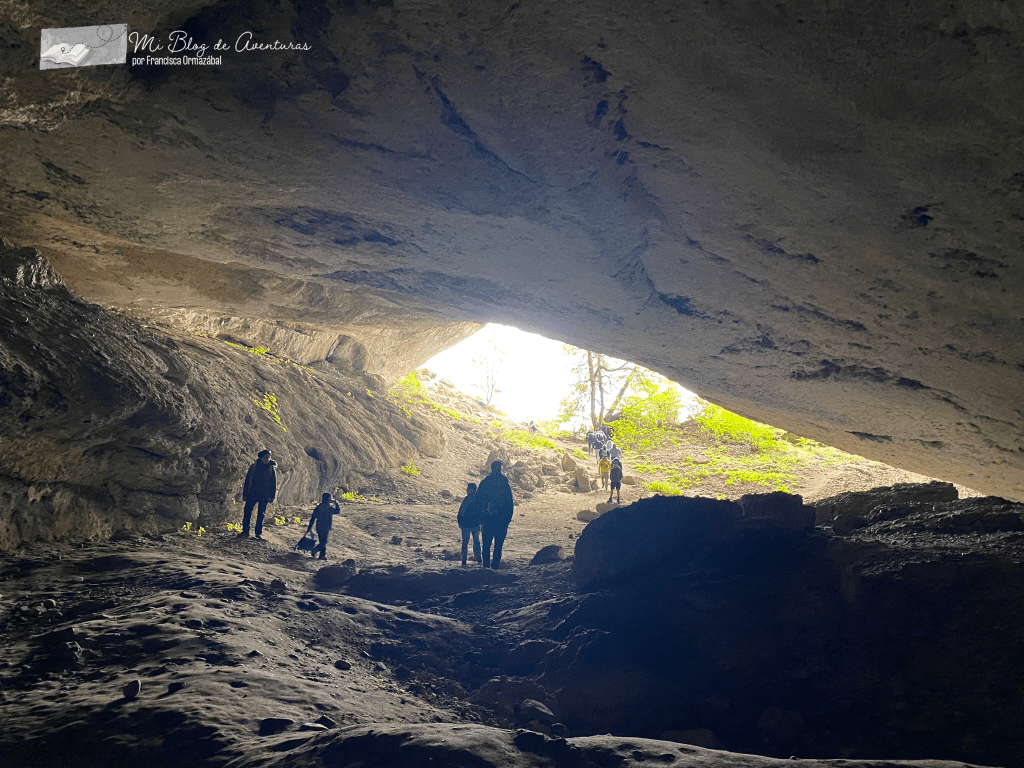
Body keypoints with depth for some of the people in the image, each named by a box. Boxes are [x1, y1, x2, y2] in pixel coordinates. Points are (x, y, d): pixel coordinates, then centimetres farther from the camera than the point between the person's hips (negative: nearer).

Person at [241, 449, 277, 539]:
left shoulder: (271, 469, 2)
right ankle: (245, 531, 8)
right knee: (247, 512, -1)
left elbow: (274, 483, 4)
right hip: (252, 494, 1)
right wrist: (245, 494, 1)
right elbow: (247, 481, 5)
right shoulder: (253, 467, 2)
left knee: (261, 514, 5)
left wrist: (272, 496, -3)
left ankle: (259, 533, 13)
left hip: (264, 496, 0)